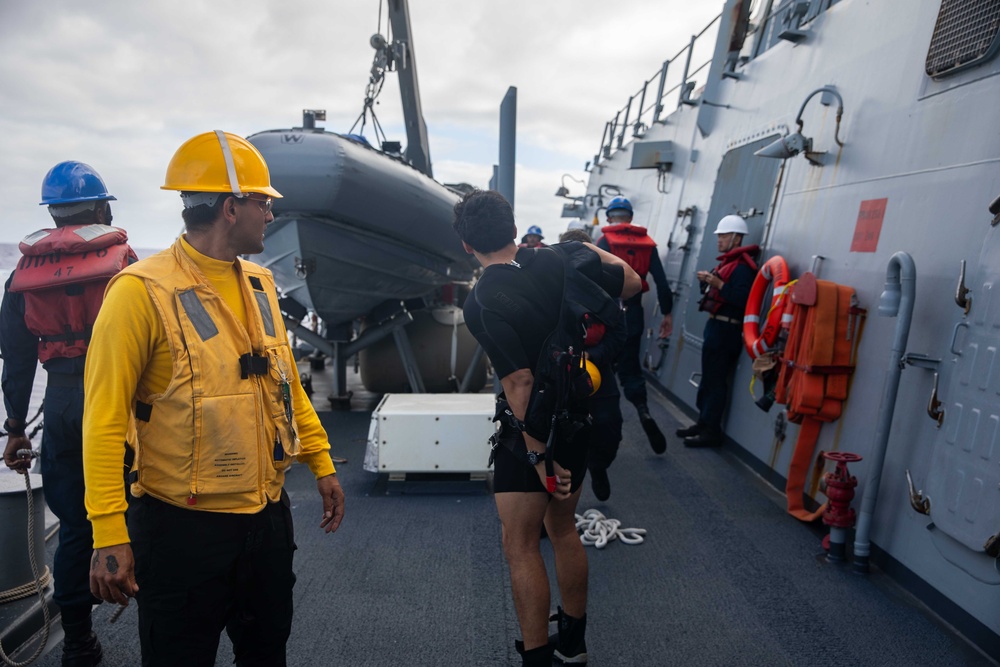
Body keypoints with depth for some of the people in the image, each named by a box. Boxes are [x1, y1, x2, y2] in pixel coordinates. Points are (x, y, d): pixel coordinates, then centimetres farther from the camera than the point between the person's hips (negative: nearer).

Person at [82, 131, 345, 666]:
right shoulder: (144, 291, -16)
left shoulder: (259, 284, 6)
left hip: (267, 515, 6)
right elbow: (104, 420, -16)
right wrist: (109, 534, -18)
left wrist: (321, 463, 13)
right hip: (183, 526, -6)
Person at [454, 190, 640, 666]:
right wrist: (588, 247, 20)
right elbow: (632, 283, 8)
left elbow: (520, 383, -24)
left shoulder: (481, 303, -20)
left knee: (520, 546, 6)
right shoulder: (558, 260, -4)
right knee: (562, 529, 22)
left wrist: (539, 454, -17)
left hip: (533, 429, -7)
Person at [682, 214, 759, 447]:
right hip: (716, 324, 10)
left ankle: (712, 431, -1)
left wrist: (718, 284, -29)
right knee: (708, 377, 14)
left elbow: (743, 300, -26)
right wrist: (707, 281, 1)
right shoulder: (728, 261, 18)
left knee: (715, 380, -7)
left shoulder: (742, 266, -15)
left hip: (726, 329, -10)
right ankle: (703, 423, 22)